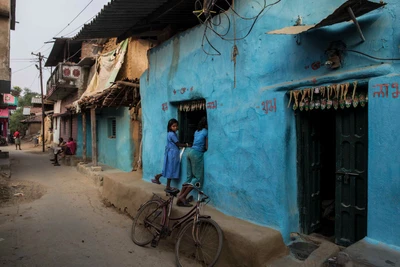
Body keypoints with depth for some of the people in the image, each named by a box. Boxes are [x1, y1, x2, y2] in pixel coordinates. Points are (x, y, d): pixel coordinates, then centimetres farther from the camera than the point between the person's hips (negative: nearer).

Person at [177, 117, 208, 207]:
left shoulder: (197, 131, 22)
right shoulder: (206, 132, 0)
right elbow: (206, 147, 0)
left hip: (190, 151, 8)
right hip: (197, 153, -8)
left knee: (189, 177, 11)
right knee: (198, 178, -3)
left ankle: (180, 197, 5)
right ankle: (183, 197, -10)